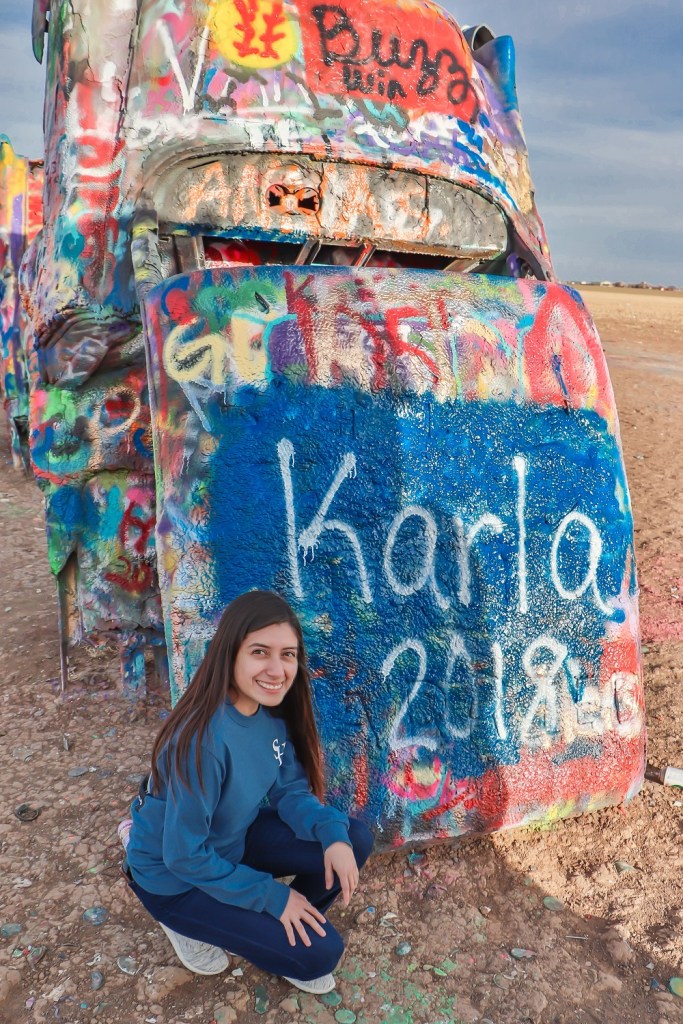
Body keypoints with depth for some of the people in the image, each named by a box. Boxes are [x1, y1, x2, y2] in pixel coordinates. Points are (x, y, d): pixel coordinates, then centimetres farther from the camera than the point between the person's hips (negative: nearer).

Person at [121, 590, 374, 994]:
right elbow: (185, 856, -27)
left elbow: (291, 790, -4)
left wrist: (333, 833, -23)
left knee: (354, 840, -7)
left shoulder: (271, 711, -14)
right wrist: (272, 896, -19)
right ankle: (193, 924, 7)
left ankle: (285, 929, 12)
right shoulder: (204, 739, -36)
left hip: (231, 840, 7)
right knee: (320, 952, -11)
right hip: (174, 877, -7)